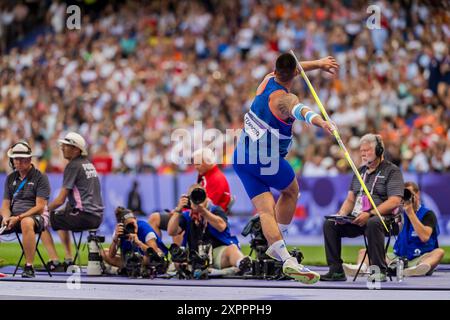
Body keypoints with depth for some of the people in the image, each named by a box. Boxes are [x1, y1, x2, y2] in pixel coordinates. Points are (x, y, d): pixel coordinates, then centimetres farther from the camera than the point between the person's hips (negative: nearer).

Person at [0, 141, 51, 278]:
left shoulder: (40, 177, -2)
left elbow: (40, 207, -10)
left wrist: (18, 218, -19)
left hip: (35, 216, -6)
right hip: (13, 217, 6)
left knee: (26, 222, -41)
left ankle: (29, 267, -38)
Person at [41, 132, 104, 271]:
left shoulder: (73, 165, -9)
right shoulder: (88, 164, 17)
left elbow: (60, 200, -10)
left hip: (84, 216, -9)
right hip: (97, 216, 9)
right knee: (62, 218, 35)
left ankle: (54, 261, -7)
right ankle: (69, 260, 28)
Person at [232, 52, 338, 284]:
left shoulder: (268, 80, 2)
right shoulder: (284, 99, -19)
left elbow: (286, 70, 26)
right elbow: (298, 109, -45)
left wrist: (318, 63, 30)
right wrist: (319, 121, -65)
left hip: (241, 157, 6)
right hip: (267, 159, -6)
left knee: (265, 210, -3)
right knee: (291, 191, 23)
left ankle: (285, 257, -16)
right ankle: (277, 245, 19)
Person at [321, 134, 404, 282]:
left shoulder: (392, 171, -1)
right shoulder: (360, 172, 22)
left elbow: (395, 201, -13)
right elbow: (350, 199, 20)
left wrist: (369, 214, -21)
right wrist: (342, 214, -3)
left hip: (382, 217, -7)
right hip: (357, 219, 7)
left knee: (373, 224, -40)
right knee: (329, 224, -12)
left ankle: (380, 271, -33)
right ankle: (336, 271, -13)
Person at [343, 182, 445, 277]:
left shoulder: (428, 214, 1)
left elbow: (425, 237, -16)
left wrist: (411, 213, -13)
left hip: (419, 259, -4)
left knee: (439, 252, -35)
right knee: (364, 252, -8)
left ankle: (422, 267, -68)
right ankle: (362, 267, -44)